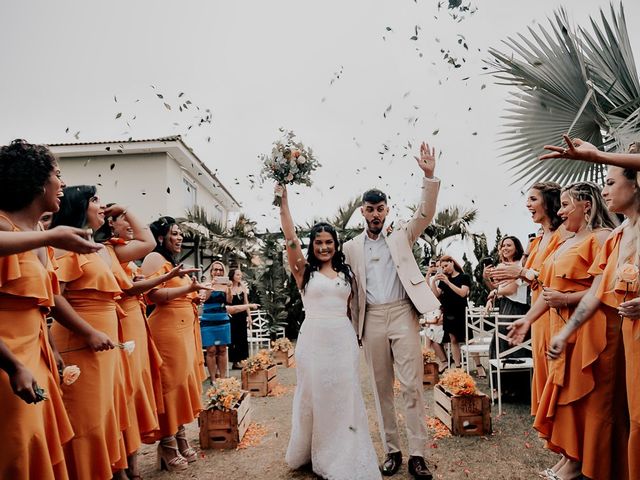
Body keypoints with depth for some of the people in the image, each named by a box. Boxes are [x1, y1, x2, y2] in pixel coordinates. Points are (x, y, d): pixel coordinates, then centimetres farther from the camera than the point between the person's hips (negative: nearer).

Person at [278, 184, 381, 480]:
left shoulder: (346, 273, 11)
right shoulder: (304, 270, 2)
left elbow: (351, 306, 16)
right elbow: (290, 240, -11)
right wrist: (283, 202, -17)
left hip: (343, 339, 3)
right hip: (313, 339, -2)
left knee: (343, 397, 8)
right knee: (314, 395, 8)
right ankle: (314, 453, 29)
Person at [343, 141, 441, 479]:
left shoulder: (401, 236, 10)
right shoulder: (351, 247, 11)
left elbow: (425, 213, -3)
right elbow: (351, 290, 11)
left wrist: (429, 176, -15)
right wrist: (356, 326, 7)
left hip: (402, 315, -1)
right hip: (372, 320, 2)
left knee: (412, 386, -3)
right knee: (381, 389, 8)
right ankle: (391, 451, 20)